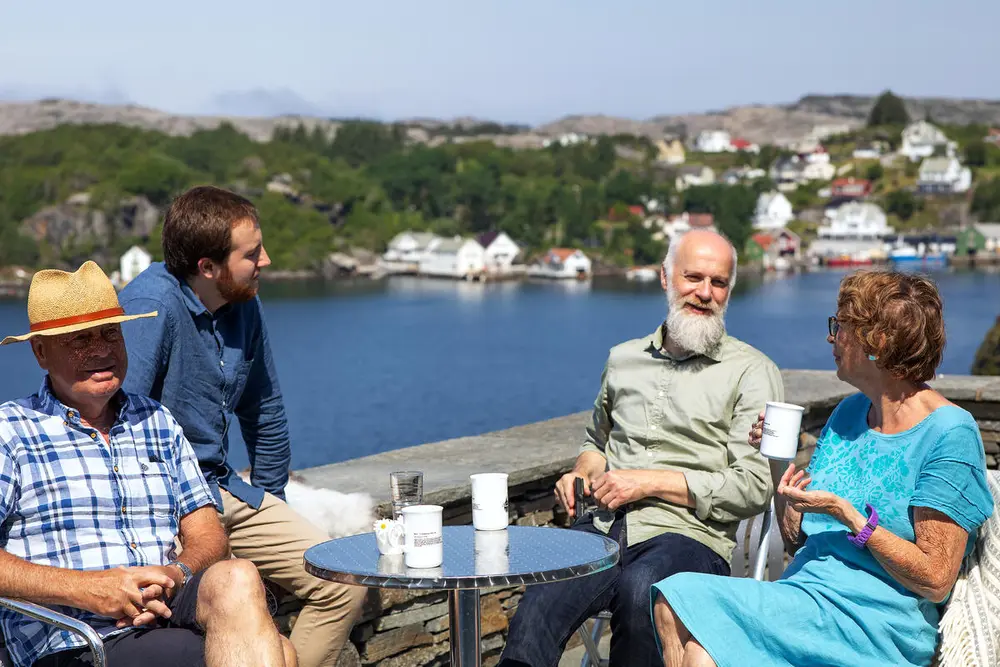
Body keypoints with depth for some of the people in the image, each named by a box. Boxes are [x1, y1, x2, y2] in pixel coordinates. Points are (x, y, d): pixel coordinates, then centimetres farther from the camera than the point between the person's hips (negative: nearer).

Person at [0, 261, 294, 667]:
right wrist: (85, 588, -17)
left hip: (167, 616, 6)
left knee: (235, 579, -31)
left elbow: (207, 535, 15)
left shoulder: (157, 422, 22)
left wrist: (174, 576, -8)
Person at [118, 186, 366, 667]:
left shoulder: (243, 305, 5)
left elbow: (266, 414, 19)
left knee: (345, 583, 0)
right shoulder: (150, 305, -20)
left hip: (222, 490, 8)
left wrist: (270, 509, 22)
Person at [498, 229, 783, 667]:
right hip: (603, 526, 3)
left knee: (639, 589, -39)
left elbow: (754, 487, -3)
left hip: (686, 535, -3)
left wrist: (651, 482, -8)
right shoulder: (623, 358, 20)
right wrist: (582, 473, 12)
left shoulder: (752, 372, 5)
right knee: (537, 608, -28)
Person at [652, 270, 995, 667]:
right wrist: (779, 463, 2)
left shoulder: (949, 434, -8)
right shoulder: (848, 413, 14)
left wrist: (847, 514, -16)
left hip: (878, 626, -7)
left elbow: (935, 581, -11)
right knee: (676, 597, -21)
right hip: (804, 593, 7)